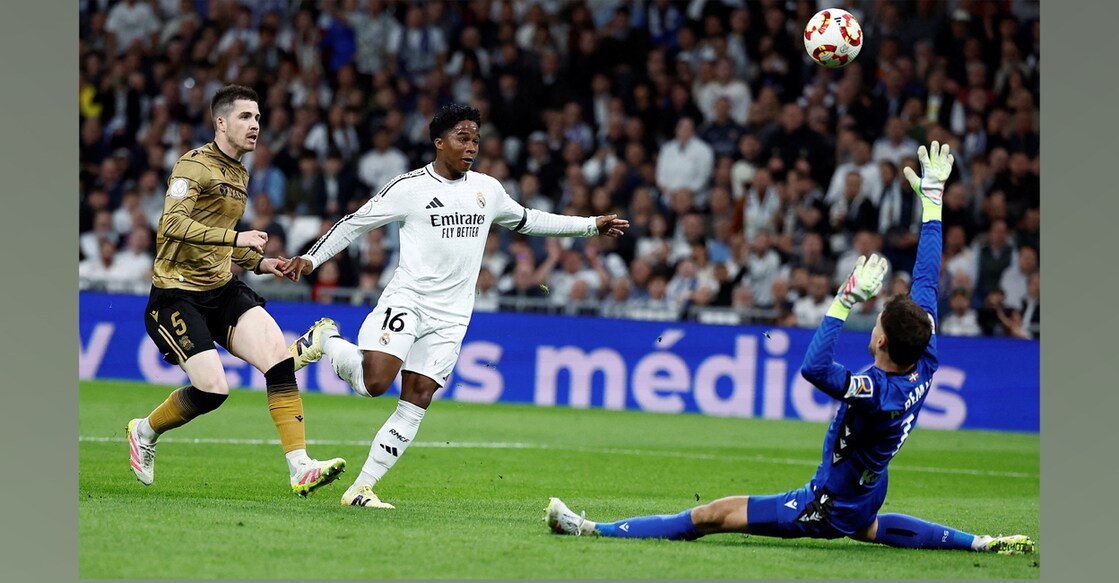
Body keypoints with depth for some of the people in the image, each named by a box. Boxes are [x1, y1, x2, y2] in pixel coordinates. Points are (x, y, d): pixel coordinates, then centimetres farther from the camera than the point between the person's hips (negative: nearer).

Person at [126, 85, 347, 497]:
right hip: (177, 292, -7)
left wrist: (260, 262, 14)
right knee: (212, 389, -17)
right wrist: (235, 237, -30)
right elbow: (173, 224, -25)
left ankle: (300, 468, -20)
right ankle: (144, 431, 14)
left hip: (222, 289, 7)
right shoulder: (194, 165, -10)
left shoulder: (240, 175, 18)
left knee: (277, 353, -15)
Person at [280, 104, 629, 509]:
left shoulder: (487, 189, 12)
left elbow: (526, 221, 28)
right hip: (406, 299, -5)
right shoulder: (409, 187, -4)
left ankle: (361, 488, 1)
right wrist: (312, 258, -6)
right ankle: (324, 339, 8)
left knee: (416, 401, -4)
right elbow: (355, 223, 2)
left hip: (450, 316, 5)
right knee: (374, 381, -23)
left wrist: (592, 226, 27)